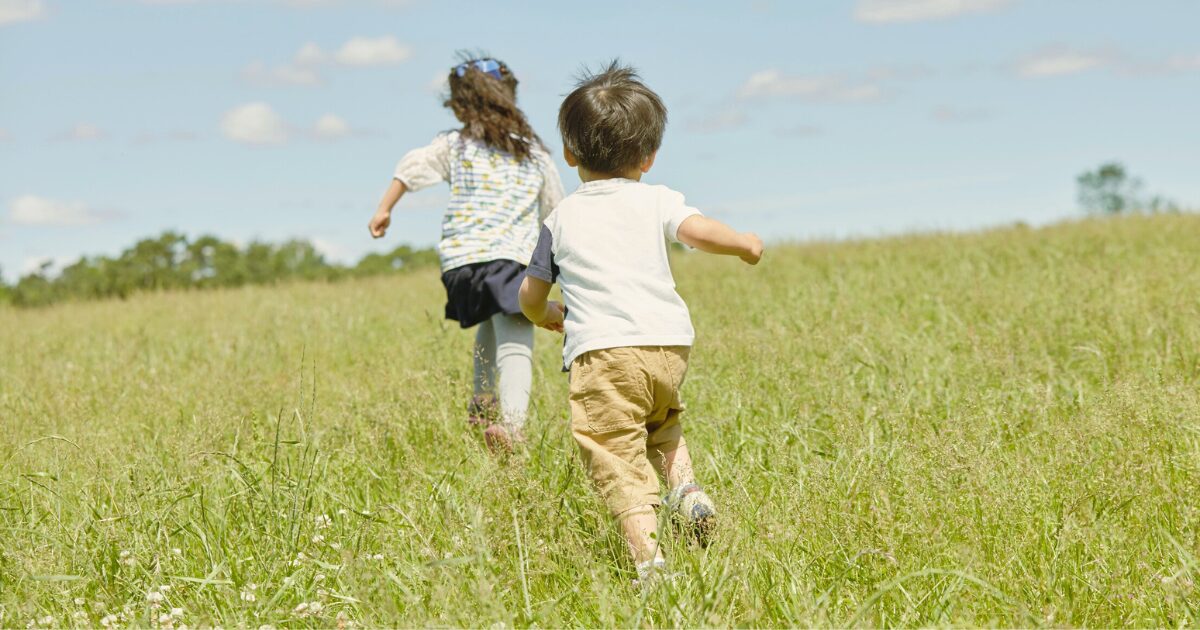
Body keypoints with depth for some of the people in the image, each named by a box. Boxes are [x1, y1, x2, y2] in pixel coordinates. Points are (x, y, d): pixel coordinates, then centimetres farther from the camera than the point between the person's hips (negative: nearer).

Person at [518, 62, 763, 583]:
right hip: (670, 343, 3)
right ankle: (686, 488, 11)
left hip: (601, 349, -3)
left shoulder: (561, 218, 16)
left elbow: (530, 297, 20)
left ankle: (647, 556, -22)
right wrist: (745, 244, 15)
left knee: (617, 459, -7)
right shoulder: (655, 201, 11)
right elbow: (701, 232, -6)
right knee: (661, 422, 33)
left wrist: (551, 317, 42)